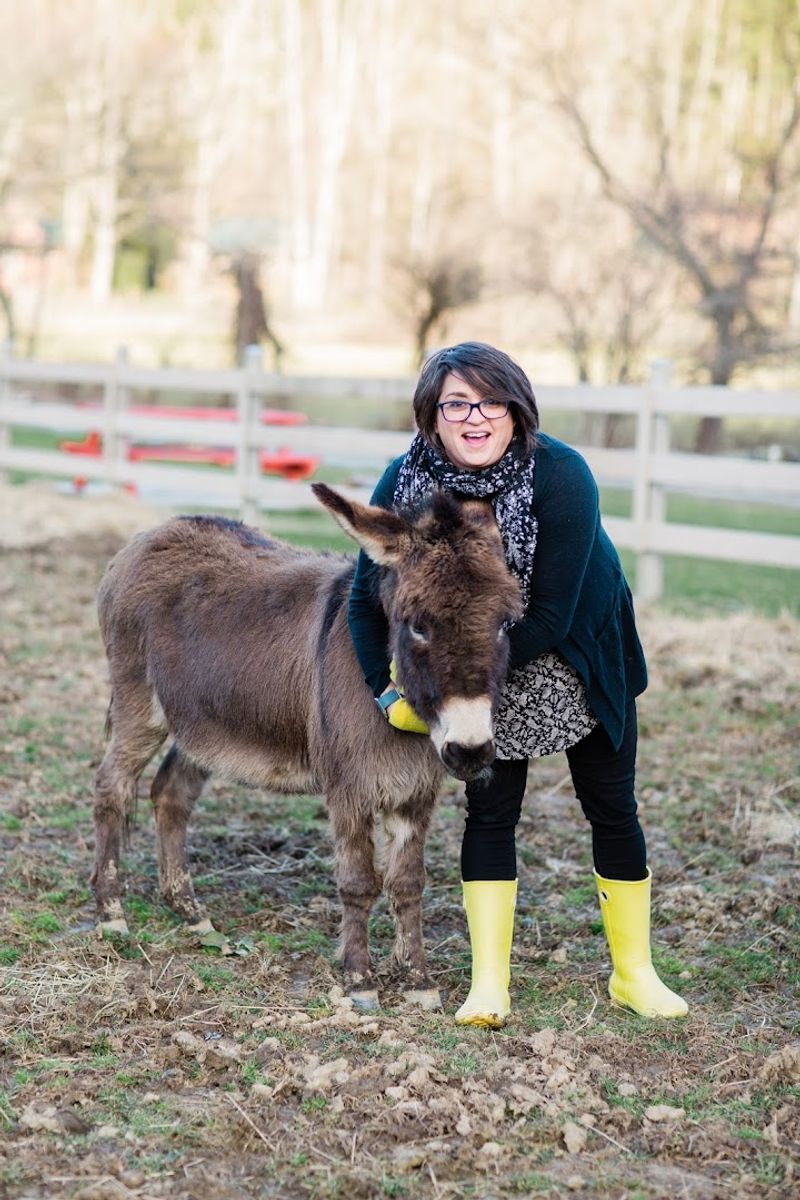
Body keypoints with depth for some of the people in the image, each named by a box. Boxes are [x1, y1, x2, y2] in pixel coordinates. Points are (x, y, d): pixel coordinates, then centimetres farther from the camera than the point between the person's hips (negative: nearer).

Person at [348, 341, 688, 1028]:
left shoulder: (561, 475, -30)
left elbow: (550, 616, -30)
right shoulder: (405, 481, -20)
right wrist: (389, 696, -21)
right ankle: (489, 985, 5)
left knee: (612, 809, 5)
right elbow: (367, 597, -11)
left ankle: (634, 973, 19)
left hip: (583, 662, -2)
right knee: (490, 811, -2)